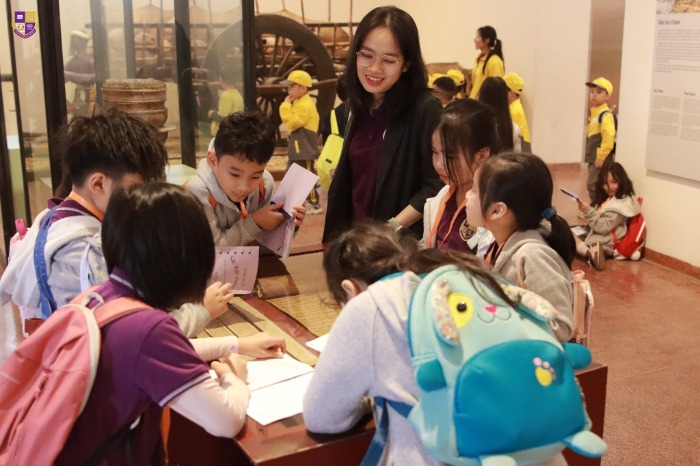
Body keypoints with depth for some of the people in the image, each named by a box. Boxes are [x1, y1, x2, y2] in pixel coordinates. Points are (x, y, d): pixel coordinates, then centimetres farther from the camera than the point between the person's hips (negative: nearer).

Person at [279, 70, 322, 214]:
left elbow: (292, 122, -26)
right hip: (297, 148, 11)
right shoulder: (299, 103, 16)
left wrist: (286, 105, -21)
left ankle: (315, 205, 4)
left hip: (305, 149, -11)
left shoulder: (305, 105, -18)